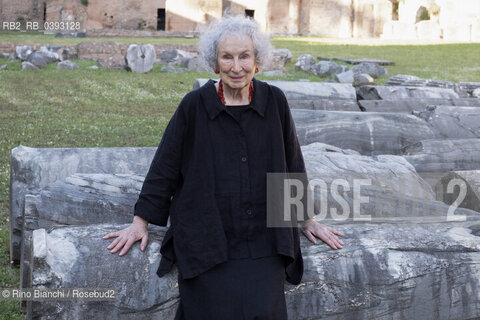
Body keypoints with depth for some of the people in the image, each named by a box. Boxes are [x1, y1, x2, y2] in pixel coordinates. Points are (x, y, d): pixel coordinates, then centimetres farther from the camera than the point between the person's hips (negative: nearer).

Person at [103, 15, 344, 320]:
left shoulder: (274, 101, 1)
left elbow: (292, 163, 11)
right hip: (205, 240, -1)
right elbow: (165, 166, 2)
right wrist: (140, 222, 2)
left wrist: (308, 219, 15)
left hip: (263, 241, 2)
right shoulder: (195, 105, -4)